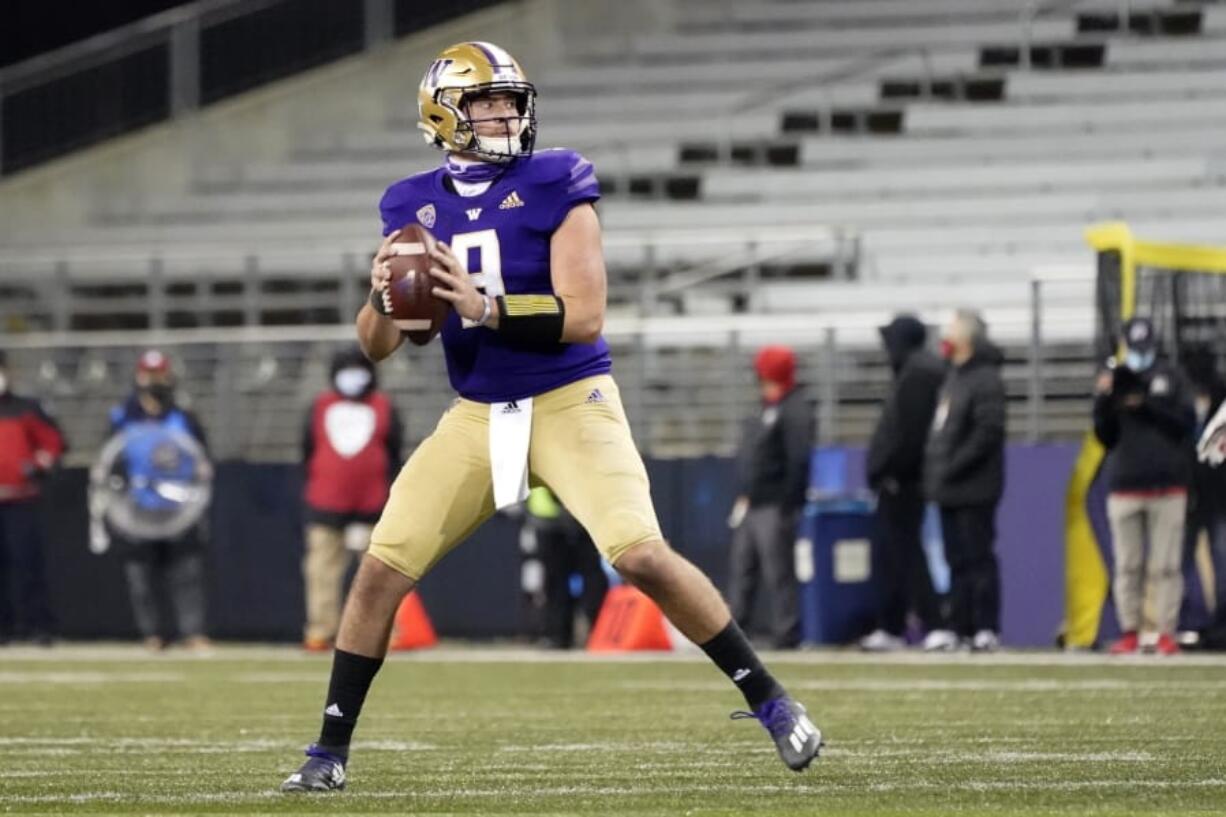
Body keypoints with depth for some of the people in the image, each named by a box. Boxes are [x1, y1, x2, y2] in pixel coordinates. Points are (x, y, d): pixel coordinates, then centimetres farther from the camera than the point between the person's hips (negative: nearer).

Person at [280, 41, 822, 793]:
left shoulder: (554, 187, -9)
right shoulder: (416, 207, 3)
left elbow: (584, 316, -16)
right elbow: (378, 347, 5)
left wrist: (489, 309, -29)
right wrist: (383, 297, -18)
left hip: (571, 403, -4)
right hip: (478, 416, 4)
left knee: (643, 555, -20)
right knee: (381, 569, -4)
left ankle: (771, 702, -6)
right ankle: (331, 751, 8)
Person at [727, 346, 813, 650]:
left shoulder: (794, 410, -11)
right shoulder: (766, 409, 19)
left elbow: (798, 461, -18)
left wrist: (788, 505, -22)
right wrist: (744, 497, 19)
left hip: (774, 508, -10)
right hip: (751, 506, 10)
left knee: (778, 573, -8)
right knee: (742, 568, 11)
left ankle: (786, 633, -6)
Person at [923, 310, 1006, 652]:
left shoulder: (985, 379, -12)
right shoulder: (954, 376, 18)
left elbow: (988, 432, -20)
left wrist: (951, 467, -20)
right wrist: (934, 468, 12)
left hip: (973, 490, -9)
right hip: (950, 489, 9)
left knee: (978, 557, -8)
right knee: (957, 560, 11)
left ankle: (986, 629, -6)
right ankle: (961, 627, 15)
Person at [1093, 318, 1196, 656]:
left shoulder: (1170, 378, 9)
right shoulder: (1112, 380, 10)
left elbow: (1186, 422, -1)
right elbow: (1105, 437, 5)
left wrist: (1148, 405, -11)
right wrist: (1103, 401, -12)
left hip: (1168, 485, -1)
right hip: (1124, 485, 1)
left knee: (1165, 564, -4)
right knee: (1127, 565, 0)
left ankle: (1167, 633, -1)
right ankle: (1129, 632, 5)